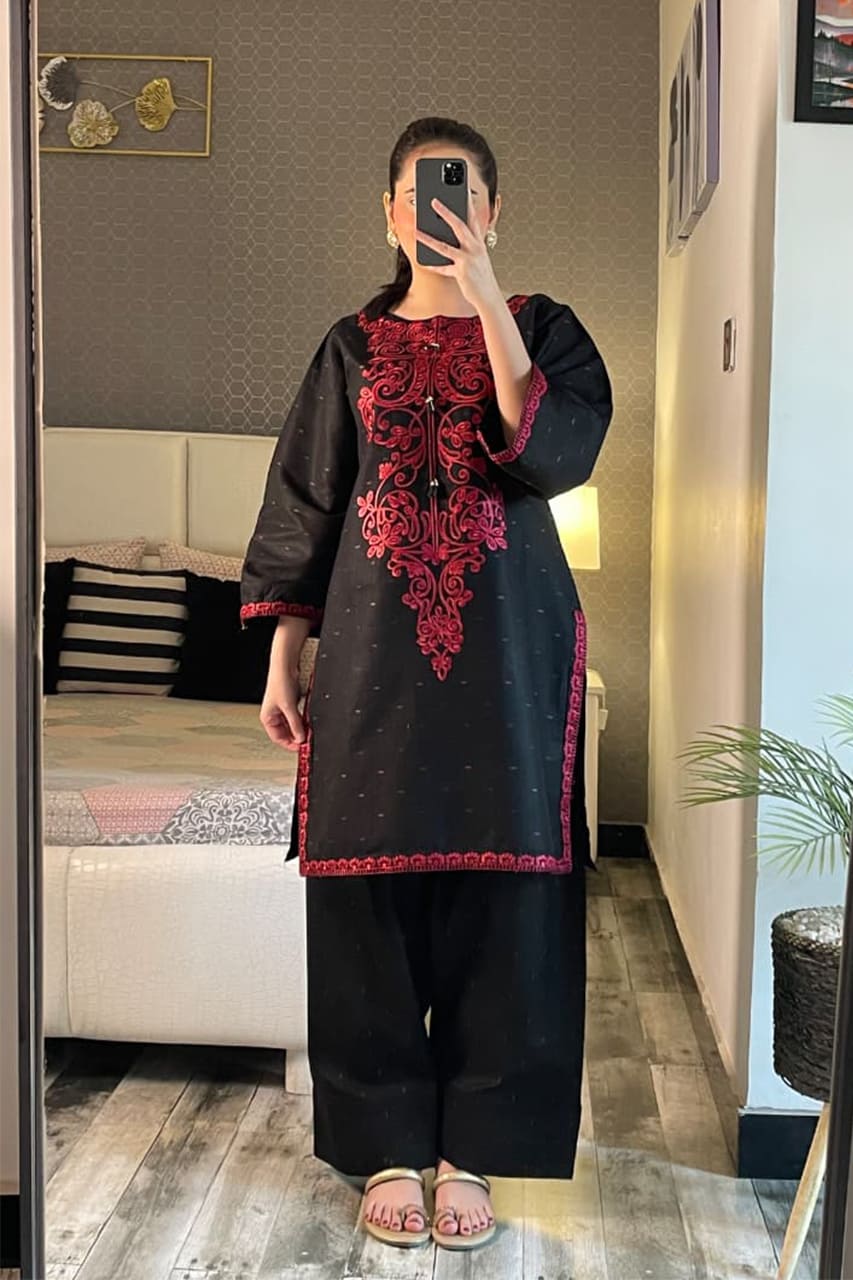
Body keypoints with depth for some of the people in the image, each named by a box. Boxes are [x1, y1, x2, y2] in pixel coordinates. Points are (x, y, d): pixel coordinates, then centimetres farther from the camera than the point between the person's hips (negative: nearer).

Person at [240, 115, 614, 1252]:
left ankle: (473, 1152, 15)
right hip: (375, 654, 1)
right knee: (372, 897, 2)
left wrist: (485, 298, -16)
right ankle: (389, 1148, 17)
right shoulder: (354, 347, 11)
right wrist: (281, 661, 3)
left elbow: (556, 454, -13)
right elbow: (303, 508, 9)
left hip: (511, 650, -1)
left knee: (503, 896, 0)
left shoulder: (544, 327, 7)